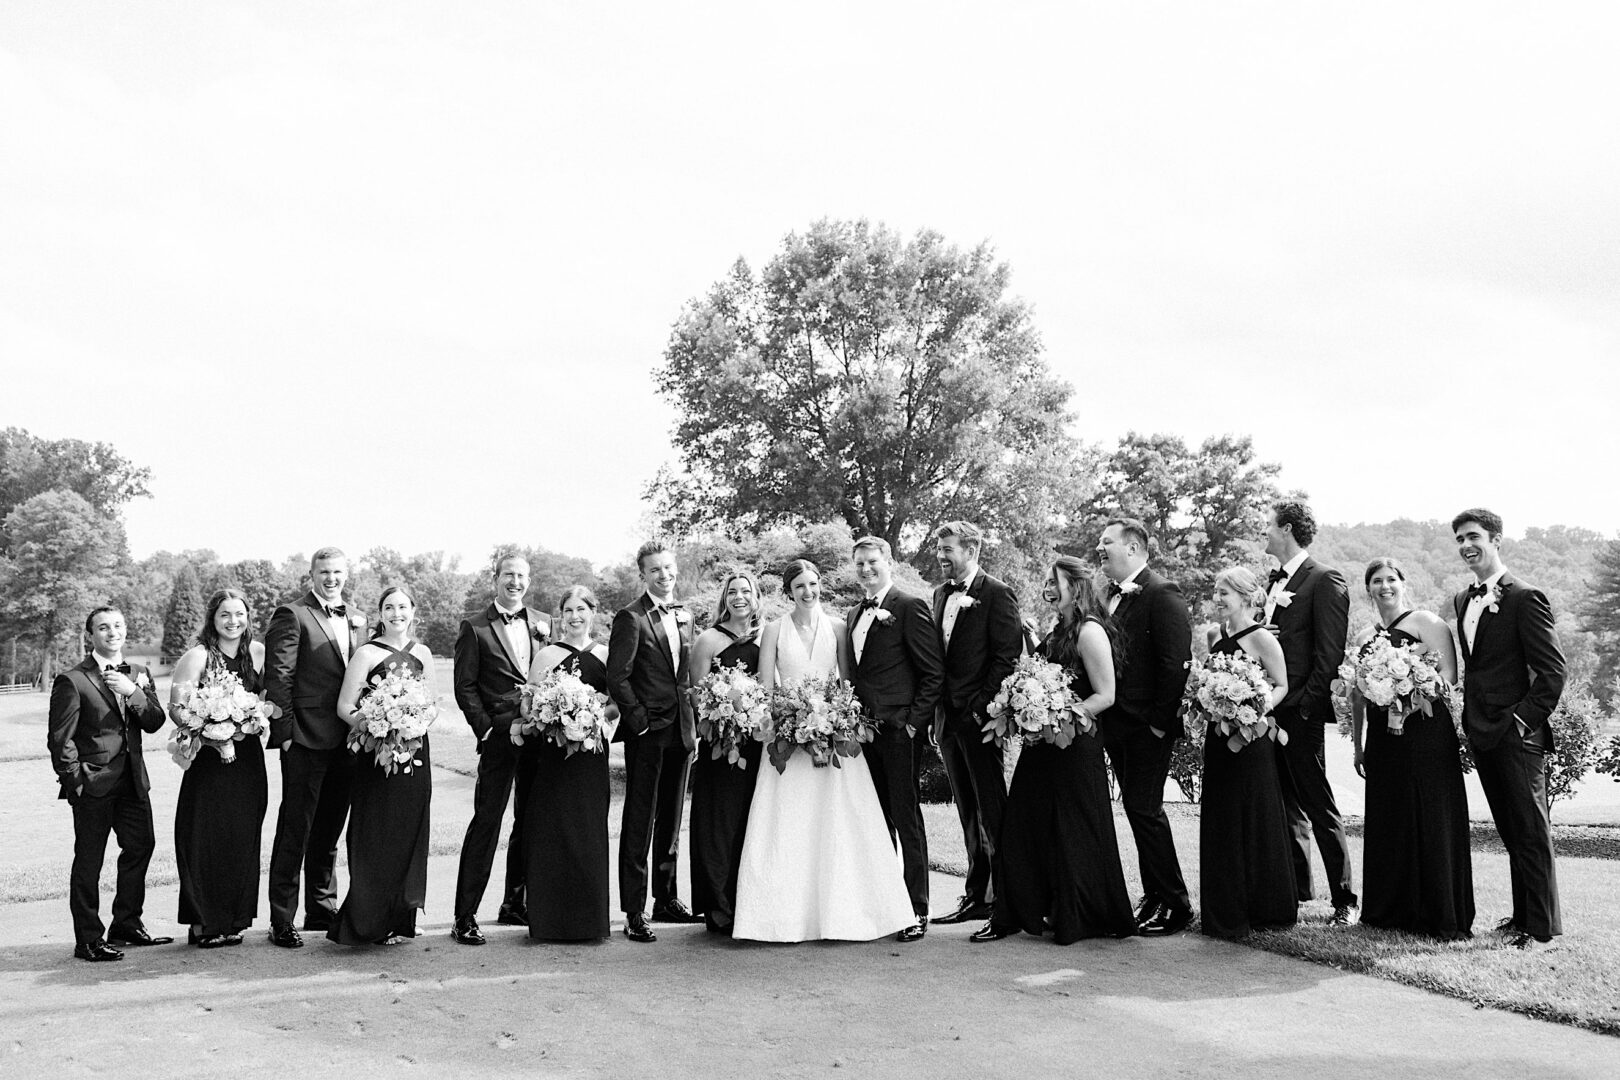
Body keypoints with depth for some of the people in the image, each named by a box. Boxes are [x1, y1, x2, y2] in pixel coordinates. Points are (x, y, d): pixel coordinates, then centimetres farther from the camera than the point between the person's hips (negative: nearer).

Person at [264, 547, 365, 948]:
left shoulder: (357, 621, 15)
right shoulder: (292, 615, -5)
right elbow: (278, 677, -10)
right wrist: (284, 732, -14)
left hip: (346, 741, 6)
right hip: (306, 739, -6)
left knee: (328, 832, 15)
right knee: (294, 831, -2)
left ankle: (322, 910, 26)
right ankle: (282, 921, 4)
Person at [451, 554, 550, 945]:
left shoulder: (543, 624, 12)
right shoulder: (475, 627, 1)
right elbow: (465, 686, -2)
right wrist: (487, 729, -11)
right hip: (499, 737, -5)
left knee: (530, 823, 11)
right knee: (486, 822, -7)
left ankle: (514, 904, 24)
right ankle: (465, 916, -2)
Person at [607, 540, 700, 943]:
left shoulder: (685, 615, 13)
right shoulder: (631, 618, -8)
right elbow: (617, 678, -13)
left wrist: (693, 725, 11)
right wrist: (640, 721, -14)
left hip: (680, 732, 7)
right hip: (646, 735, -7)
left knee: (671, 822, 15)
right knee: (639, 824, -2)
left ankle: (667, 899, 25)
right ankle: (634, 913, 1)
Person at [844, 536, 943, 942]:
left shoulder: (910, 607, -5)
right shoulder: (854, 615, 18)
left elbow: (934, 673, -8)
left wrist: (915, 721, -13)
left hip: (900, 729, -7)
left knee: (906, 819, -3)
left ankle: (916, 911, 3)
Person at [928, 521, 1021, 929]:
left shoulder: (996, 594, -7)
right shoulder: (941, 593, 15)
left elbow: (1007, 655, -12)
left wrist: (980, 706, -15)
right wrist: (937, 711, 11)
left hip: (979, 718, -7)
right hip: (948, 718, 8)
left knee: (992, 811, -4)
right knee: (968, 813, 12)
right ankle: (976, 895, 19)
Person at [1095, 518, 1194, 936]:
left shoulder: (1161, 594, -12)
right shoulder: (1112, 596, 13)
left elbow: (1176, 662, -17)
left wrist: (1160, 722, -18)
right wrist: (1102, 719, 9)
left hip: (1147, 727, -8)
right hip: (1117, 726, 8)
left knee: (1144, 810, -6)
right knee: (1139, 810, 13)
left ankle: (1175, 905, 5)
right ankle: (1155, 897, 22)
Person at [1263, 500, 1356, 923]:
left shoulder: (1325, 581, -8)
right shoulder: (1275, 581, 17)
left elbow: (1329, 653, -13)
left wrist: (1306, 704, -16)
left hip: (1300, 712, -8)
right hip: (1270, 710, 8)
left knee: (1318, 805, -3)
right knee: (1287, 805, 13)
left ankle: (1343, 898, 5)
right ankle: (1296, 890, 21)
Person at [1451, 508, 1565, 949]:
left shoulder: (1525, 597, -11)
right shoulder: (1462, 600, 13)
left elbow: (1553, 668, -13)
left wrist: (1526, 719, -16)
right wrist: (1471, 715, 10)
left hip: (1517, 735, -7)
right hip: (1482, 732, 7)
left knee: (1530, 830, -1)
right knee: (1511, 831, 14)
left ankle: (1542, 925, 6)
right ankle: (1524, 914, 23)